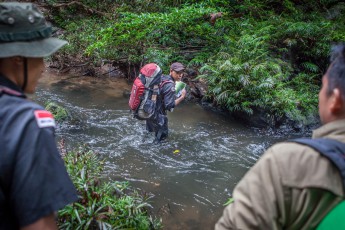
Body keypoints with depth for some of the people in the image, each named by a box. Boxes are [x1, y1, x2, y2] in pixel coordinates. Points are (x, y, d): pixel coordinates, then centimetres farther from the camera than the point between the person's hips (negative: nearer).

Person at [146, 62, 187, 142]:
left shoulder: (162, 78, 0)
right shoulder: (170, 86, -26)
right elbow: (169, 105, -28)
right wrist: (182, 97, -19)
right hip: (157, 114, -9)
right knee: (162, 135, 11)